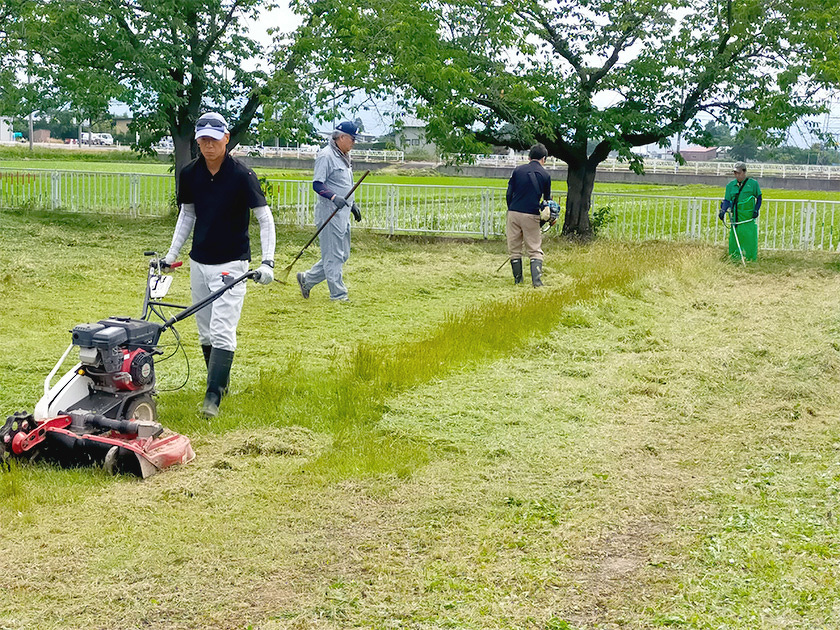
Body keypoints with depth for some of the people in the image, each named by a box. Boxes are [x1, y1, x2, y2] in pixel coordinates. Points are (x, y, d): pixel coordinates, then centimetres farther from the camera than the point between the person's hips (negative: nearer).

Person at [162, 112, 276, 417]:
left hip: (231, 263, -5)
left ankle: (213, 397, -12)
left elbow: (265, 219, -11)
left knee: (222, 330, -12)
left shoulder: (242, 175, -13)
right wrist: (172, 253, 11)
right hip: (199, 262, 5)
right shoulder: (190, 174, 1)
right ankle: (221, 382, 27)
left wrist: (267, 262, -20)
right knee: (205, 330, 11)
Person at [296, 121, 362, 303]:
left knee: (342, 254, 13)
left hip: (343, 213, 10)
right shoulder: (326, 155, -12)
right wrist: (334, 197, -32)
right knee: (333, 255, -4)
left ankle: (307, 279, 22)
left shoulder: (344, 156, 17)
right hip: (329, 212, -10)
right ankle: (338, 294, 2)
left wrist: (352, 205, 26)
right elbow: (317, 184, -19)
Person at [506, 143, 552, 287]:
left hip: (514, 213, 1)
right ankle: (537, 280, -11)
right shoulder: (545, 175, 3)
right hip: (531, 215, -1)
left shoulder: (518, 170, 6)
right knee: (535, 250, 3)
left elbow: (509, 194, 6)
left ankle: (517, 280, 16)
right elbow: (547, 198, 11)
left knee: (514, 249, 11)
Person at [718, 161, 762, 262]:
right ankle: (734, 259, 10)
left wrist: (756, 210, -2)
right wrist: (723, 211, -8)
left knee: (750, 239, -5)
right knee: (734, 240, 1)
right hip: (736, 217, 3)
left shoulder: (753, 184, 3)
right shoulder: (730, 185, 11)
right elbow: (727, 200, 9)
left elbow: (759, 198, 11)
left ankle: (751, 260, 3)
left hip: (749, 218, -3)